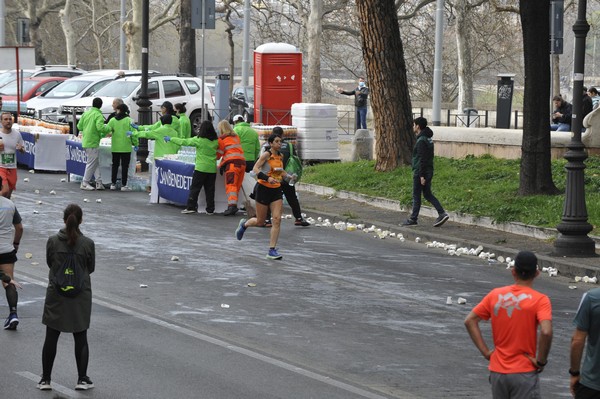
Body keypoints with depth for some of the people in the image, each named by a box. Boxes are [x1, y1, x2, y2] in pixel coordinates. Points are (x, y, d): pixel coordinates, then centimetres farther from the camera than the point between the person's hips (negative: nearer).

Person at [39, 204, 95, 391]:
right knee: (81, 338, 10)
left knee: (51, 337, 9)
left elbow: (50, 263, 4)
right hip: (80, 297, 0)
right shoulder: (88, 244, -12)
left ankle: (46, 379, 14)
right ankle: (82, 379, 13)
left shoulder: (53, 241, -10)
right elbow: (90, 268, 1)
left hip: (56, 296, 0)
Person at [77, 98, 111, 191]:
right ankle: (85, 183, 2)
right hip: (93, 143, -8)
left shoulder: (86, 113, 10)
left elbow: (79, 126, 12)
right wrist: (109, 129, -10)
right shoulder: (98, 115, -13)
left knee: (96, 162, 13)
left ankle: (99, 182, 10)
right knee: (92, 163, -1)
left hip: (85, 141, 8)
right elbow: (100, 127, -26)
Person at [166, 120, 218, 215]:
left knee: (195, 188, 3)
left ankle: (191, 207, 1)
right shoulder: (216, 141, 2)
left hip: (201, 168, -4)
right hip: (212, 169, 4)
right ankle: (210, 209, 10)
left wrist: (171, 139, 11)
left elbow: (184, 142, -1)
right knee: (210, 189, 9)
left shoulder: (199, 140, -9)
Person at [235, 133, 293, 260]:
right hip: (263, 189, -5)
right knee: (260, 222, 4)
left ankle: (272, 250, -5)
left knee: (277, 219, -9)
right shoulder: (266, 155, -11)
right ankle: (244, 224, 39)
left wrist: (288, 176, 7)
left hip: (276, 190, 5)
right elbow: (255, 169, -18)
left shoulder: (280, 156, 9)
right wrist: (267, 178, -31)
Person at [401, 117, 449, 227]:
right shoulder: (428, 139, 12)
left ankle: (413, 219, 8)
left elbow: (422, 159, -22)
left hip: (420, 172, -9)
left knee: (416, 196, 0)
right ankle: (442, 213, 5)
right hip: (429, 171, 9)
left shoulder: (421, 141, -18)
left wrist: (421, 175, -22)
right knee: (427, 194, 14)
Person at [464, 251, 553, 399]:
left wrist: (485, 351, 4)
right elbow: (546, 332, -25)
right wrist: (541, 361, -11)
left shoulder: (495, 295, 4)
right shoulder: (539, 300, -10)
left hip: (497, 371, 4)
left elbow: (470, 321, 4)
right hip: (524, 373, -4)